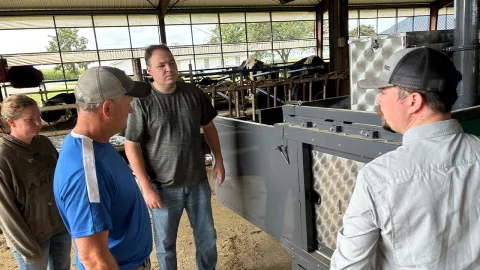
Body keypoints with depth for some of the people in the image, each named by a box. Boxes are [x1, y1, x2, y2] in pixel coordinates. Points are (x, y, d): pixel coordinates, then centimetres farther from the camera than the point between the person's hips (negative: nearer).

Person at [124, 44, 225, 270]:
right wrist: (146, 187, -14)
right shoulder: (142, 102, -14)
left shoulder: (193, 93, -1)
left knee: (207, 236, 20)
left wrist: (218, 160, 8)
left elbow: (208, 126, 11)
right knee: (165, 243, 14)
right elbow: (131, 147, -11)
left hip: (198, 181, 4)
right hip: (164, 186, -4)